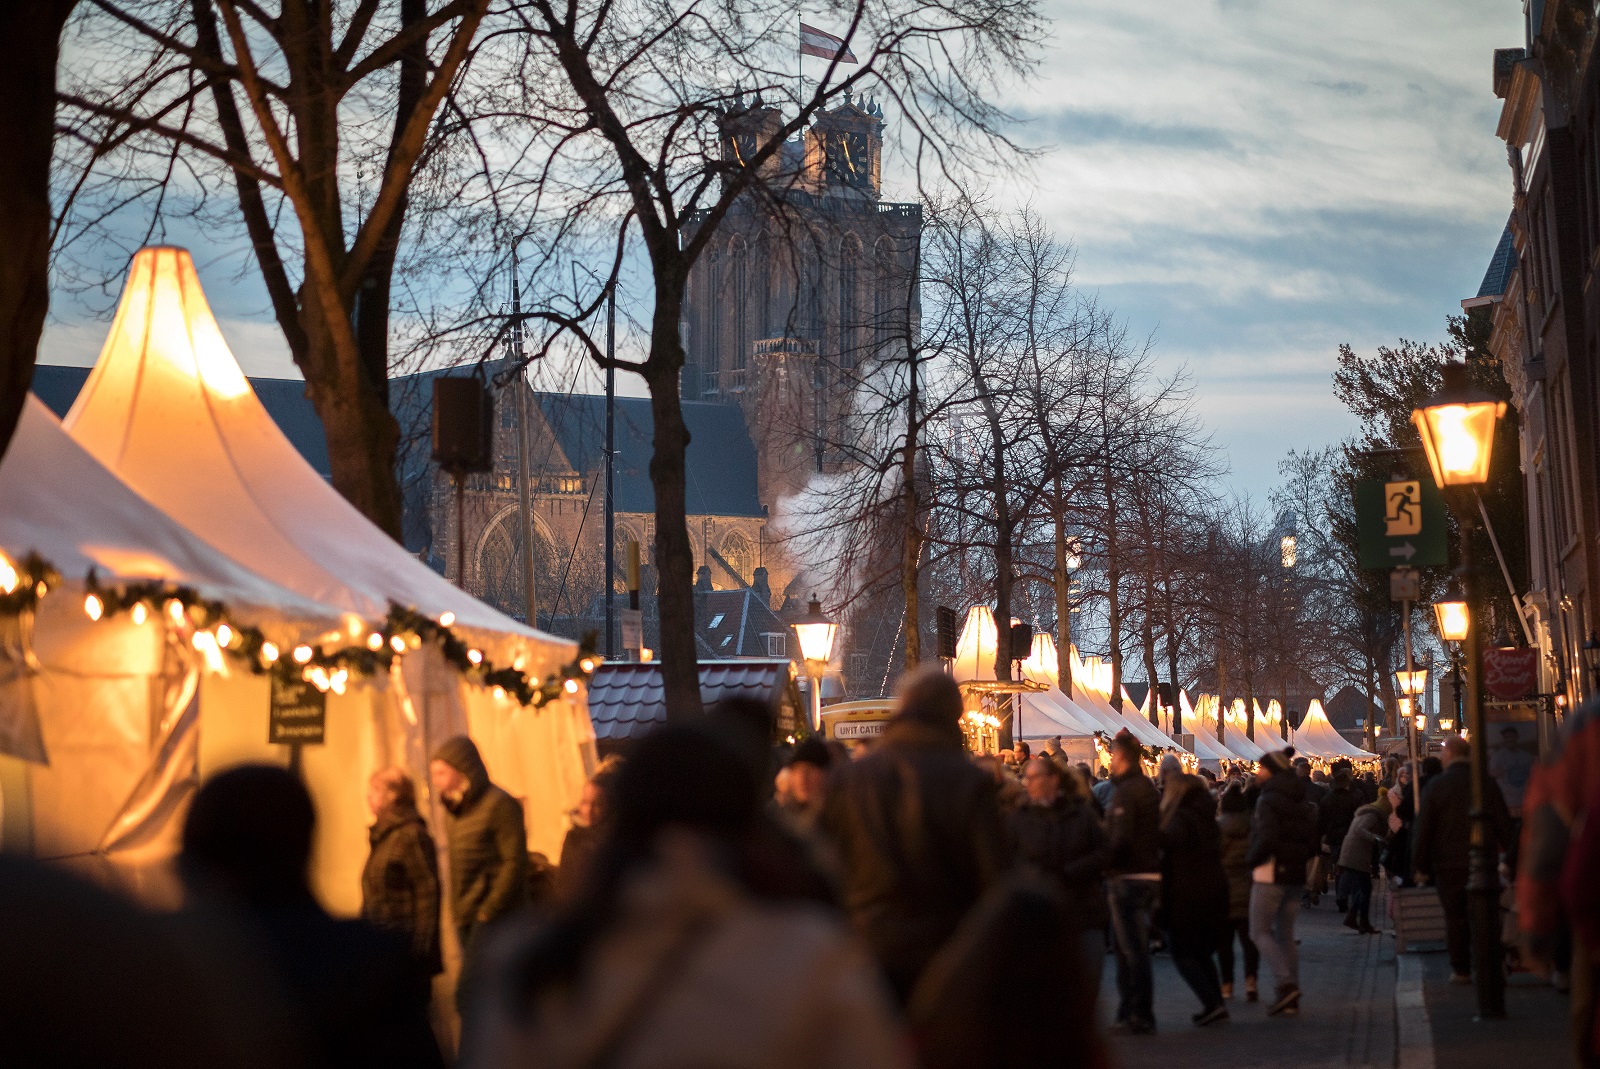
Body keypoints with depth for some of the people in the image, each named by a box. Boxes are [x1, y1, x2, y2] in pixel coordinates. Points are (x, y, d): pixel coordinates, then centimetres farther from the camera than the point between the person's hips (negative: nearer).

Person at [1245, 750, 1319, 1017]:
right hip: (1296, 874, 8)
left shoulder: (1269, 800, -13)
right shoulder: (1303, 802, 12)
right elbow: (1313, 840, 14)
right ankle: (1291, 999, 9)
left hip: (1271, 873, -8)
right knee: (1285, 935, 12)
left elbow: (1266, 837, -22)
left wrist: (1251, 858, -8)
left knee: (1260, 930, -1)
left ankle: (1286, 983, -18)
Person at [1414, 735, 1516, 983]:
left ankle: (1461, 970, 7)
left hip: (1448, 864, -1)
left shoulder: (1435, 785, -6)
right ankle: (1490, 968, 9)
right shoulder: (1487, 783, -2)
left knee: (1455, 918, 5)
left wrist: (1421, 866, 3)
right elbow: (1504, 823, 1)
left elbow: (1423, 829, -4)